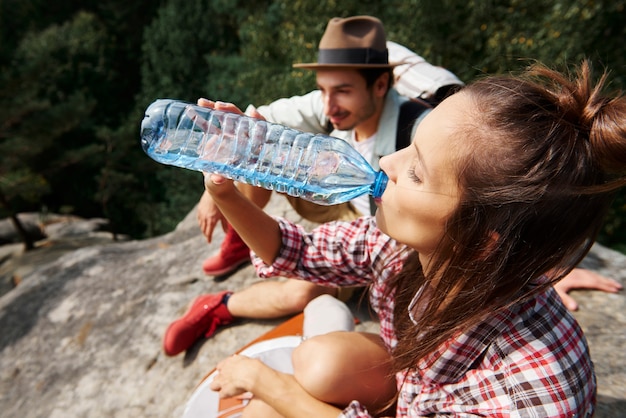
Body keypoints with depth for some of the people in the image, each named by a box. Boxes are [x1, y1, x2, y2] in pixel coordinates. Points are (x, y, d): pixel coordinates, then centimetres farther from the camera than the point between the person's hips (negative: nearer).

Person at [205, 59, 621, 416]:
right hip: (406, 380, 3)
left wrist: (261, 378, -17)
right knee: (319, 361, -23)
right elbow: (296, 252, -10)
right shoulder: (399, 243, -24)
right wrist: (225, 191, -24)